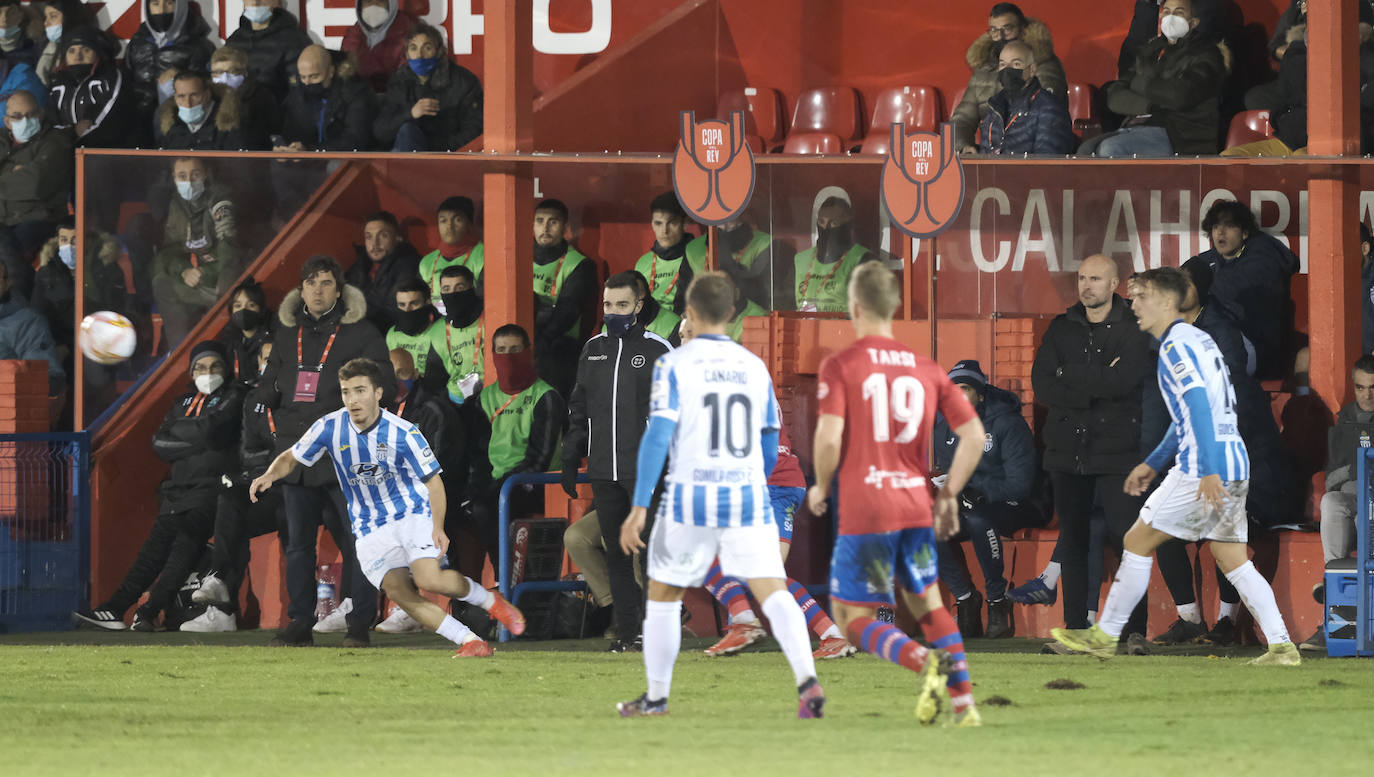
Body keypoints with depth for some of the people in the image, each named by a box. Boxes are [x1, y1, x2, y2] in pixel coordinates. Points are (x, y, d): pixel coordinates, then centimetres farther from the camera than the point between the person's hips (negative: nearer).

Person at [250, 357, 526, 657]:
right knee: (398, 590, -21)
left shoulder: (403, 433, -15)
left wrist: (438, 527, -17)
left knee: (428, 579, -27)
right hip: (370, 529, 3)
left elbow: (433, 480, -6)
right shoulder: (330, 427, -7)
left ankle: (489, 600, 2)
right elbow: (291, 458, 6)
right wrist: (270, 475, -15)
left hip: (413, 514, -3)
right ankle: (472, 643, -15)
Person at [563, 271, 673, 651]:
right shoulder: (593, 350, 14)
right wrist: (570, 459, 13)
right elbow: (579, 409, 19)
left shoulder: (658, 351, -1)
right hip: (604, 473, 5)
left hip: (645, 472, -5)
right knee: (616, 554, 5)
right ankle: (626, 630, 8)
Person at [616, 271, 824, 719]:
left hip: (690, 499, -2)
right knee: (773, 593, -7)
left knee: (663, 594, 16)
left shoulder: (675, 365, -4)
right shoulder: (755, 368, 9)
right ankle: (807, 679, -28)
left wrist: (639, 507, -10)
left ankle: (656, 698, 23)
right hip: (748, 497, 2)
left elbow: (658, 436, -11)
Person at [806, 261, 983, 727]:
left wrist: (822, 489, 3)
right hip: (916, 508, 5)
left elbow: (829, 439, -15)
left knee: (853, 619, 4)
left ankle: (923, 661, -23)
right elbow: (973, 435, 3)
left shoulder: (840, 366, -5)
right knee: (927, 603, 21)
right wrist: (948, 495, 14)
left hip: (864, 513, -5)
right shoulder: (926, 370, 8)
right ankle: (964, 702, 10)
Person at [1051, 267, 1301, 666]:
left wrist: (1208, 472, -28)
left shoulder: (1177, 346, -10)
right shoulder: (1198, 339, 20)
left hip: (1203, 469, -9)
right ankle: (1282, 645, -3)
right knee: (1233, 561, 8)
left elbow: (1199, 408, -21)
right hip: (1235, 465, 9)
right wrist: (1152, 463, 33)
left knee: (1138, 541, 2)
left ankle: (1105, 635, 8)